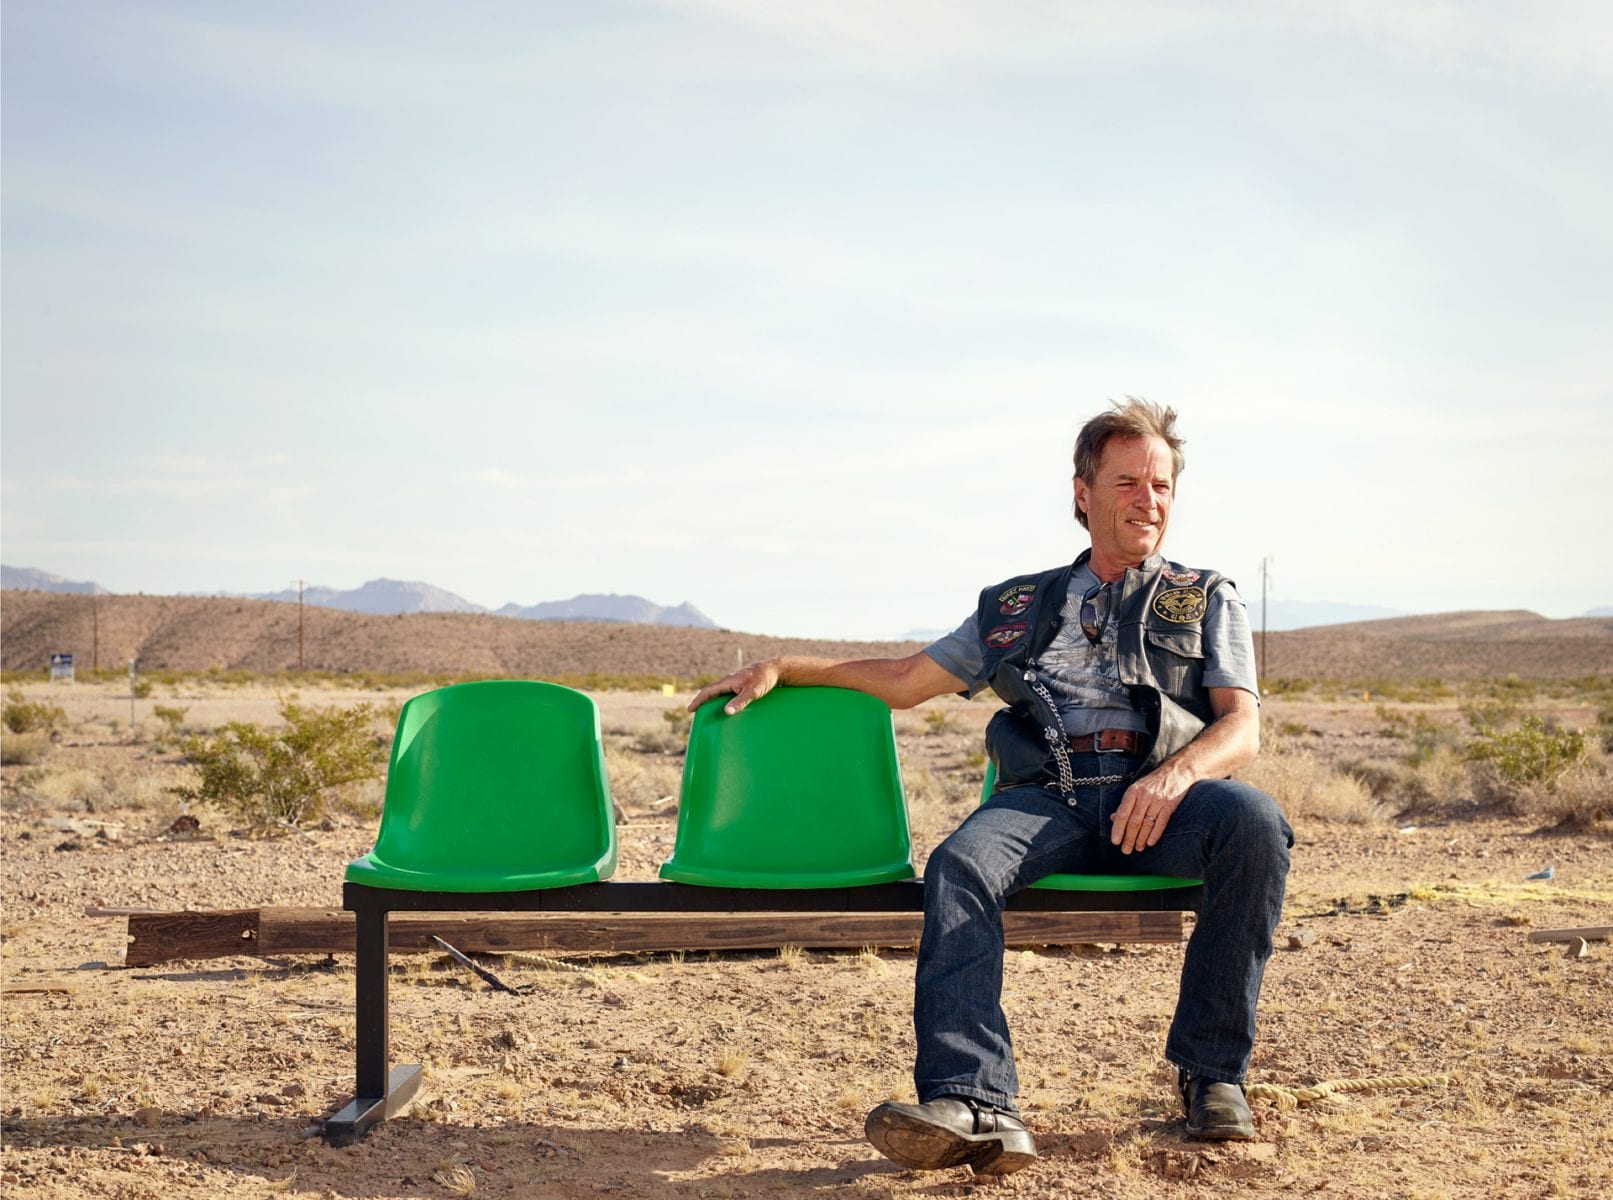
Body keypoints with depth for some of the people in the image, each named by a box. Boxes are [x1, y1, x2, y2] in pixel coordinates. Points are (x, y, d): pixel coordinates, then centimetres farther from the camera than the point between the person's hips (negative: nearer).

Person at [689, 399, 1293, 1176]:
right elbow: (904, 681, 29)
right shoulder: (1020, 607, 27)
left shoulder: (1207, 601, 22)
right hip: (1048, 796, 1)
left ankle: (1211, 1071, -19)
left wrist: (1175, 775, -17)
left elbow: (1242, 728, 7)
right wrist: (782, 668, 20)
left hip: (1159, 799, -1)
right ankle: (974, 1106, -42)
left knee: (1254, 821, -34)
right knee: (959, 866, -31)